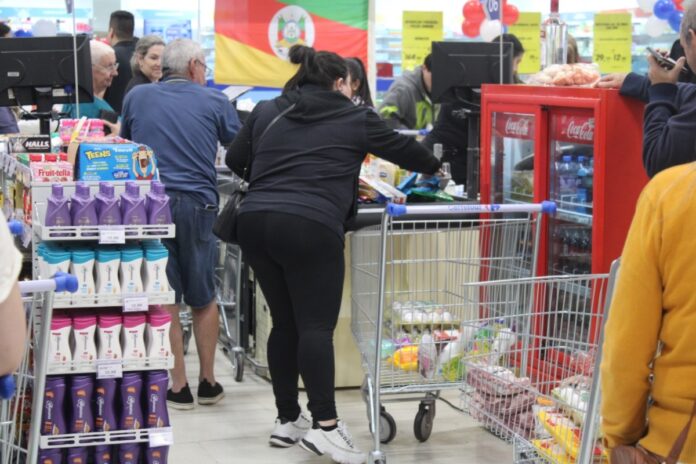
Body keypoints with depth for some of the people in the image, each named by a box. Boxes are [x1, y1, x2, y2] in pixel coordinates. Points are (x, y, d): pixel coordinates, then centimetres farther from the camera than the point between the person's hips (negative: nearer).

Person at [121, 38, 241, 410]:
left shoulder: (137, 97, 11)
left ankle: (179, 386, 6)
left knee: (164, 299, 5)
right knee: (204, 297, 13)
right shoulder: (213, 101, 5)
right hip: (197, 203, -1)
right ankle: (208, 382, 19)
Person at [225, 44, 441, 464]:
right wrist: (435, 167, 41)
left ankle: (287, 420, 20)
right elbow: (400, 148, 22)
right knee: (316, 325, -5)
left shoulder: (266, 112, 19)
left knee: (285, 322, 14)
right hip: (310, 227, -5)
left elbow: (234, 160, 25)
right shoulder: (356, 118, 10)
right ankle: (325, 425, -15)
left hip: (255, 222, 5)